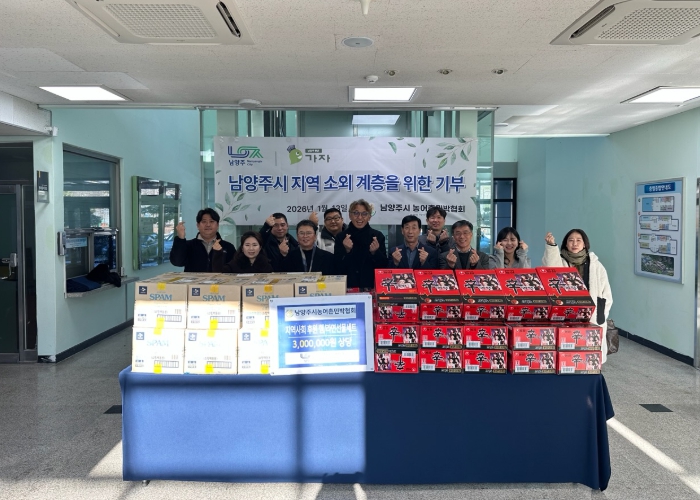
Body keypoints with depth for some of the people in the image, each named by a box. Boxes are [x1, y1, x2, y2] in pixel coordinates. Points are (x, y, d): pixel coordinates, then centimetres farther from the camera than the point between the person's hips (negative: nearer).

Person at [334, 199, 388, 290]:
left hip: (372, 287, 1)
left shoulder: (378, 236, 3)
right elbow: (338, 267, -2)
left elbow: (384, 265, 2)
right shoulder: (341, 237, 3)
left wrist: (375, 252, -14)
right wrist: (347, 251, -16)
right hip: (348, 287, 0)